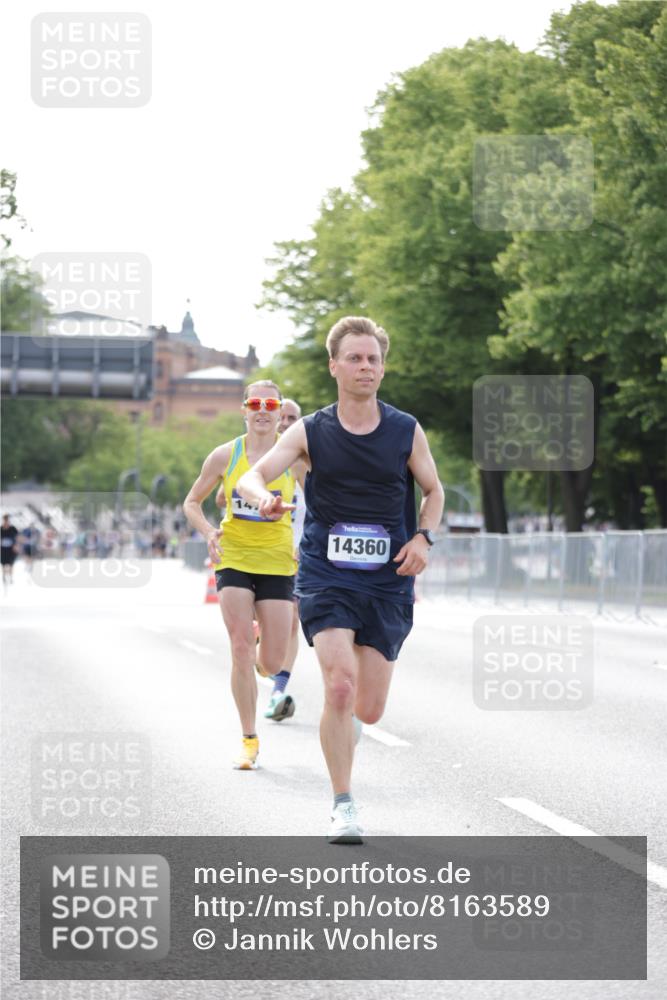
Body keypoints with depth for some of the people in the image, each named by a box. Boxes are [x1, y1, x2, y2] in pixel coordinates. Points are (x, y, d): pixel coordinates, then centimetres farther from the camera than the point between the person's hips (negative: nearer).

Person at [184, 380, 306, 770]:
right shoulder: (225, 456, -3)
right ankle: (249, 741, 0)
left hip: (277, 562, 0)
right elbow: (192, 502, 8)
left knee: (273, 663, 0)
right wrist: (209, 533, -11)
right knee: (241, 651, -11)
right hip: (234, 559, 0)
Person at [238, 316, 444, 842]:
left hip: (388, 581, 2)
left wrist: (423, 537, -4)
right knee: (340, 687, -20)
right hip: (326, 576, -2)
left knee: (369, 709, 1)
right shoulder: (311, 432, -1)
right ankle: (343, 807, -9)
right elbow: (252, 474, -9)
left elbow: (433, 490, 16)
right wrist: (263, 496, -34)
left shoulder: (406, 431, 3)